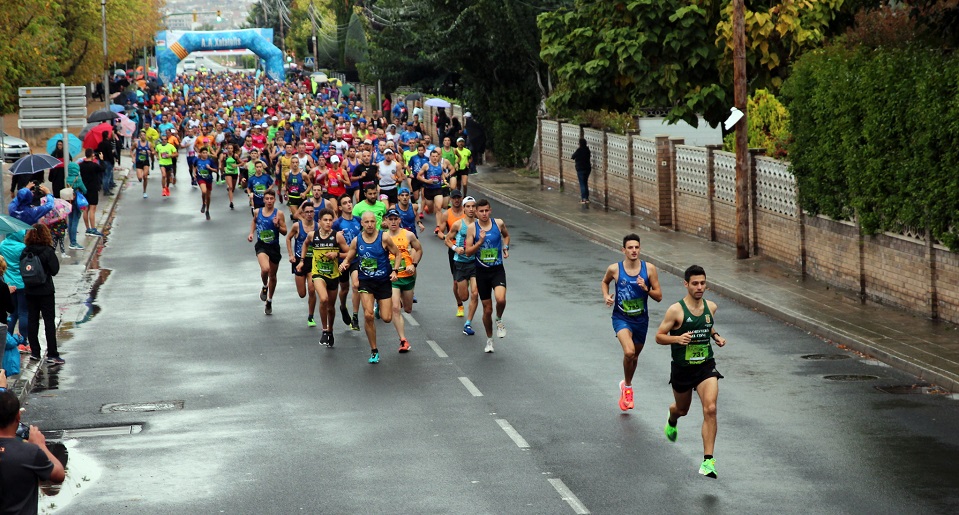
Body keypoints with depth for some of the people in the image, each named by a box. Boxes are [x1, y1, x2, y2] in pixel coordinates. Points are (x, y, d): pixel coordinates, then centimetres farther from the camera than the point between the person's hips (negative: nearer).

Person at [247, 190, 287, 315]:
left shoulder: (278, 214, -6)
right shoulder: (257, 212, -1)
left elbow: (285, 232, -3)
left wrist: (277, 226, -21)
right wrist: (251, 233, 9)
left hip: (274, 246, 1)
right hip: (261, 245, -1)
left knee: (272, 275, 14)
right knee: (265, 269, -28)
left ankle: (269, 301, 33)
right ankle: (264, 287, 6)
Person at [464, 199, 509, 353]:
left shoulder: (499, 223, -1)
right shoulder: (472, 227, -6)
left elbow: (506, 235, 22)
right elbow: (468, 251, -8)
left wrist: (506, 248, 6)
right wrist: (480, 242, -23)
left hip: (497, 269, 0)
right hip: (481, 271, 0)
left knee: (500, 299, -26)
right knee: (487, 308, 6)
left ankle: (499, 320, 6)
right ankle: (489, 339, 26)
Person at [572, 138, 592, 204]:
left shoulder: (579, 150, -18)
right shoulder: (587, 149, 0)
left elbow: (573, 157, -6)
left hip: (580, 169, -6)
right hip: (587, 168, 6)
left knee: (582, 184, -1)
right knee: (585, 183, 16)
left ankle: (583, 199, -2)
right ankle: (587, 198, 18)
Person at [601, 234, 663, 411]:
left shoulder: (649, 269, -9)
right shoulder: (614, 269, -10)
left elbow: (659, 296, -4)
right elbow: (605, 282, 13)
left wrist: (646, 289, -23)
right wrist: (606, 296, -6)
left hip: (641, 319, 3)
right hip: (621, 318, -3)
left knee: (634, 357, 20)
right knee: (629, 352, -27)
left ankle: (626, 385, 49)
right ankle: (627, 387, -2)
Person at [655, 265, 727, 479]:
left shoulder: (711, 307, 0)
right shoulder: (676, 310, -15)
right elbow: (659, 336, -9)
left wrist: (716, 337, 4)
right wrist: (678, 338, -26)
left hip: (706, 366, 2)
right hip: (682, 368, -2)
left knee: (710, 409, -18)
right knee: (682, 409, 20)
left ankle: (708, 460, -16)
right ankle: (672, 421, 62)